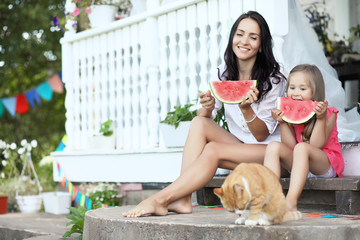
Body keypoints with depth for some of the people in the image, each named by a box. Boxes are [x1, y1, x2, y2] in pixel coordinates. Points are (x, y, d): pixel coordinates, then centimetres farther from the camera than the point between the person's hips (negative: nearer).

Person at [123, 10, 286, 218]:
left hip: (271, 150, -5)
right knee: (199, 123, -19)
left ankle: (159, 200, -30)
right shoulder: (225, 73, 4)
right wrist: (207, 107, -25)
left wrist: (246, 109, -33)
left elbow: (262, 135, -14)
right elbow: (206, 118, 0)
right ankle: (183, 199, -30)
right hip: (238, 145, 5)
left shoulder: (273, 80, -11)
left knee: (212, 150, -29)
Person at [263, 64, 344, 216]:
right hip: (296, 165, 5)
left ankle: (291, 202, -49)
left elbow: (316, 145, -17)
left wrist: (320, 118, -26)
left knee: (301, 148, -34)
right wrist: (282, 123, -15)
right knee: (273, 147, -19)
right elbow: (289, 146, -5)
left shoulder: (328, 114, -6)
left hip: (324, 166, -5)